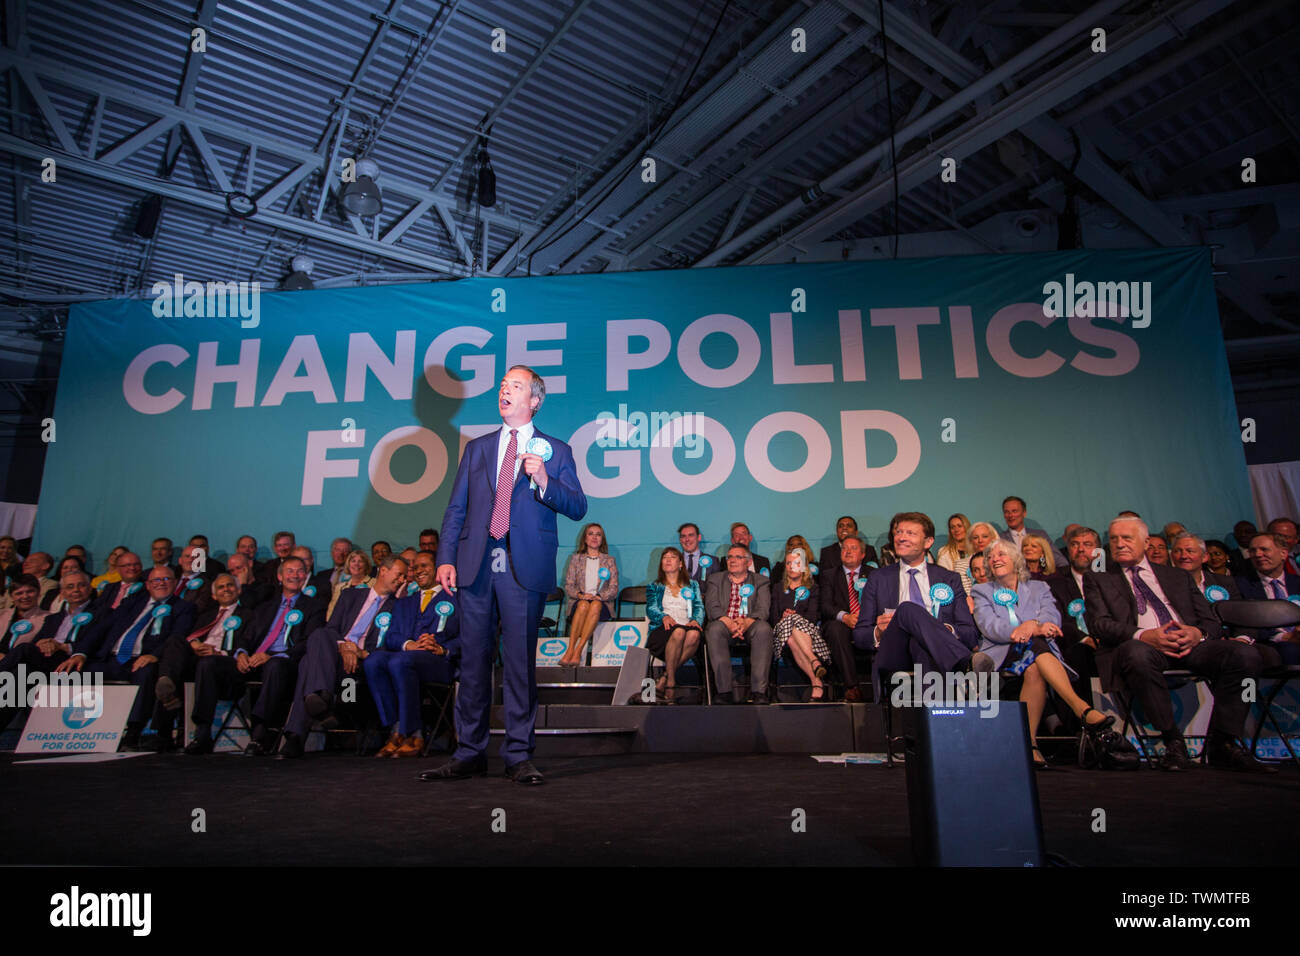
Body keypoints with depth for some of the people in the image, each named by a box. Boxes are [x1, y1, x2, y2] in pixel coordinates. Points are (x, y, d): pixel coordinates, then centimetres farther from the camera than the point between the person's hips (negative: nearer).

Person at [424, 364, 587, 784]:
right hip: (476, 565, 3)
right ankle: (469, 754, 16)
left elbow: (577, 508, 2)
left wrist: (544, 481, -15)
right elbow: (456, 509, 14)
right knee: (473, 660, 6)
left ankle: (519, 756, 8)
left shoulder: (555, 450, 10)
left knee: (520, 662, -1)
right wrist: (445, 558, 2)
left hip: (525, 569, -3)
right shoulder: (477, 448, 18)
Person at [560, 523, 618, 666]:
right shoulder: (575, 558, 17)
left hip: (602, 603, 0)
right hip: (579, 601, 0)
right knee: (583, 604, -37)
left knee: (595, 605, -37)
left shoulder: (609, 560, 16)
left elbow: (614, 589, 6)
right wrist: (580, 595, -13)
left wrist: (598, 596, -13)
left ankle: (577, 651, -43)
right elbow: (568, 585, 8)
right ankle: (569, 651, -43)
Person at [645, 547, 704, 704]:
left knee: (694, 634, -37)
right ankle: (671, 683, -33)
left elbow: (699, 607, 13)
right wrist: (664, 617, -15)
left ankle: (663, 680, -30)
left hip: (687, 626, 1)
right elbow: (651, 608, 7)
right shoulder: (654, 586, 25)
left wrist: (696, 620, -10)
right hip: (661, 630, -1)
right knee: (678, 631, -38)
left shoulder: (692, 586, 28)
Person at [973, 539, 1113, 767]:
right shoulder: (982, 591, 20)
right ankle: (1082, 708, -50)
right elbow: (989, 627, -3)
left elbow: (1052, 617, 2)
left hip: (1038, 650, 2)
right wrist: (1035, 629, -21)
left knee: (1034, 671, -39)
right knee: (1034, 644, -38)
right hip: (1001, 654, -2)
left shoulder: (1039, 588, 25)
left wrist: (1032, 625, -26)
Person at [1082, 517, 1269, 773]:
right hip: (1142, 645, -4)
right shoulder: (1097, 579, 17)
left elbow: (1210, 620, 18)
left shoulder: (1178, 577, 27)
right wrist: (1142, 635, -17)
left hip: (1189, 645, 4)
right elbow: (1098, 624, 1)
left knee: (1244, 655, -24)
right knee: (1138, 654, -39)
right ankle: (1173, 741, -22)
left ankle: (1222, 743, -11)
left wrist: (1198, 633, -7)